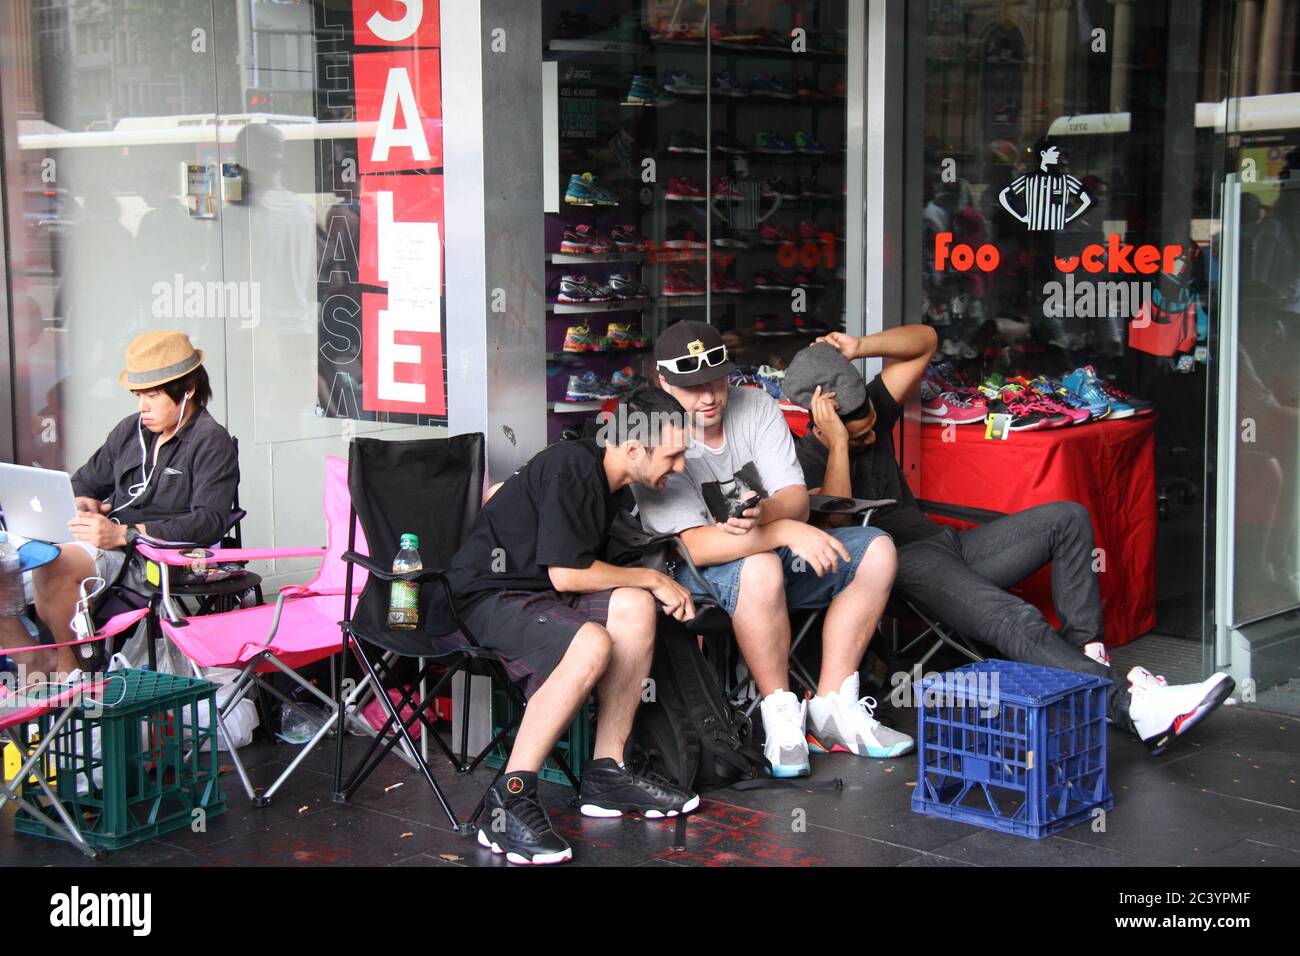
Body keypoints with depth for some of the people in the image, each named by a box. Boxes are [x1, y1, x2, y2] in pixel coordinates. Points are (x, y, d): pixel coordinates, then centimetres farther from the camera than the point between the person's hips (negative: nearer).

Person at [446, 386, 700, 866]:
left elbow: (589, 570, 18)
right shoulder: (570, 468, -18)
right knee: (591, 643, -33)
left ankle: (607, 773, -10)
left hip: (537, 595, 9)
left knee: (634, 607, -16)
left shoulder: (604, 480, 13)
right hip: (488, 597, -9)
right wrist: (654, 580, -10)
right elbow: (566, 573, -21)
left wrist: (657, 588, 6)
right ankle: (509, 802, -30)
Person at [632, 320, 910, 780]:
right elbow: (695, 545, -29)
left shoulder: (756, 406, -3)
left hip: (772, 551, 6)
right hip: (694, 575, -6)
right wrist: (784, 531, -40)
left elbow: (796, 498, -11)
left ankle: (831, 707, -10)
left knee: (876, 550, -10)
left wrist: (764, 514, -36)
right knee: (760, 568, -39)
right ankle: (781, 716, -22)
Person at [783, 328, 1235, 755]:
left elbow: (924, 340, 13)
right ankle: (1130, 705, -42)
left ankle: (1083, 649, -14)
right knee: (1016, 622, -33)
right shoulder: (805, 460, -7)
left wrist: (859, 348, -2)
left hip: (947, 544, 9)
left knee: (1067, 518, -3)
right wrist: (838, 445, -25)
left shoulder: (868, 408, 11)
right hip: (905, 565, -9)